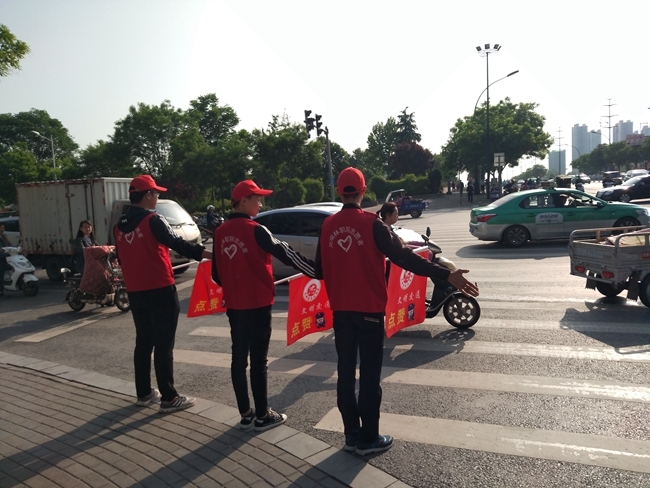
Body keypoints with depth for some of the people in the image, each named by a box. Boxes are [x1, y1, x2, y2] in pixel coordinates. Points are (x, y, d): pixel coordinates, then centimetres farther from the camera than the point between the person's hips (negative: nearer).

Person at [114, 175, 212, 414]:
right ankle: (169, 398, 4)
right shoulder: (153, 220, -13)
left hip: (135, 291, 7)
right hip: (159, 290, -7)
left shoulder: (119, 226, 10)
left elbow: (122, 258, 18)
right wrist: (207, 254, -21)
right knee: (163, 345, -2)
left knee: (143, 342, 16)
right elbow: (178, 244, -20)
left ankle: (144, 393, 25)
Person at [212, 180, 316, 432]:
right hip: (257, 303, -6)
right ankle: (262, 415, 13)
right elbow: (287, 254, -16)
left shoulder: (221, 232, 5)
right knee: (258, 359, 2)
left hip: (233, 304, 6)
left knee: (239, 358, 11)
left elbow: (216, 272, 11)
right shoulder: (254, 230, -14)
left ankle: (245, 415, 21)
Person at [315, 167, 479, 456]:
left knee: (345, 371, 13)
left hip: (340, 309, 5)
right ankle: (368, 439, 13)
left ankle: (351, 434, 22)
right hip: (369, 308, -4)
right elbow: (402, 257, -20)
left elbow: (320, 270, 7)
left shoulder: (328, 225, 1)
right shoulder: (371, 224, -12)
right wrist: (446, 275, -20)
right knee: (369, 374, 5)